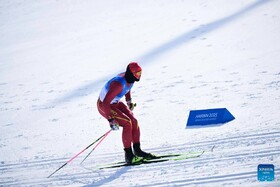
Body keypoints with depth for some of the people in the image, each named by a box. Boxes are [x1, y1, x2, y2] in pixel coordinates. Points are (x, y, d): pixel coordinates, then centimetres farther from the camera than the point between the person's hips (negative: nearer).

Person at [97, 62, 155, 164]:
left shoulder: (130, 79, -12)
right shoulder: (119, 84, -37)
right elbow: (105, 102, -37)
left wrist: (129, 101, 22)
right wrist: (110, 120, -36)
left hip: (116, 103, 8)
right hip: (104, 106, -8)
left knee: (134, 121, -6)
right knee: (127, 123, -20)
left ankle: (137, 150, 5)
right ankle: (128, 154, -13)